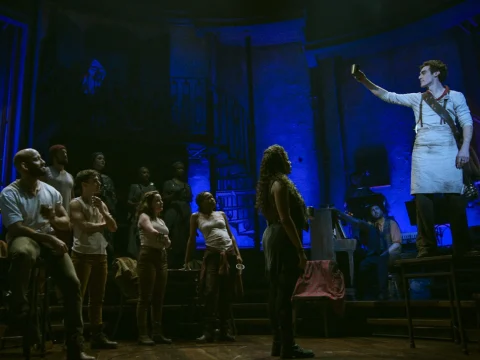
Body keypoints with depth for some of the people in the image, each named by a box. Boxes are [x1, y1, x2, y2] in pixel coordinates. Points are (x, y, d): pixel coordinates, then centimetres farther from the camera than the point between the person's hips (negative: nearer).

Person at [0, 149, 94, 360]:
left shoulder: (51, 191, 8)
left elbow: (66, 223, 12)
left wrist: (54, 219, -12)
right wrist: (50, 238, -25)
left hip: (49, 239, 5)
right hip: (24, 238, -5)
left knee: (72, 283, -13)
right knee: (22, 253, -44)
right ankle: (20, 313, -23)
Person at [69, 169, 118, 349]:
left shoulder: (101, 204, 16)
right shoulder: (76, 203, -3)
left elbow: (113, 227, 8)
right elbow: (85, 227, -16)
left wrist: (102, 210, -4)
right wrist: (104, 225, -1)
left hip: (101, 254, 6)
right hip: (82, 254, -6)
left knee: (97, 298, 8)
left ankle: (97, 335, 14)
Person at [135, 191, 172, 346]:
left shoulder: (161, 220, 22)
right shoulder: (144, 216, 1)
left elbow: (167, 242, 13)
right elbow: (152, 232, -20)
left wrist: (166, 241, -6)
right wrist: (163, 237, -9)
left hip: (162, 257, 7)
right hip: (148, 256, -7)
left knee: (159, 298, 7)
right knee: (145, 297, -6)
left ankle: (157, 333, 13)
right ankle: (142, 334, -2)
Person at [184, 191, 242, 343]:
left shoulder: (221, 214, 15)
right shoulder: (196, 217, 8)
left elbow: (231, 235, 15)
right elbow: (192, 239, 8)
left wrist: (238, 254, 5)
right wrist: (187, 260, 4)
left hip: (229, 254, 3)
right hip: (212, 255, -3)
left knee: (227, 294, 5)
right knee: (211, 293, -12)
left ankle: (224, 331, 13)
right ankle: (208, 332, -6)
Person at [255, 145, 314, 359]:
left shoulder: (269, 184, 17)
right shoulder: (280, 183, -11)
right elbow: (285, 219, -19)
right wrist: (300, 249, -20)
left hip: (272, 239, 10)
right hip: (283, 241, -10)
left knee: (276, 293, 10)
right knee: (284, 294, -8)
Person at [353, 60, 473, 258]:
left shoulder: (455, 96, 11)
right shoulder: (417, 98, 20)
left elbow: (467, 122, 4)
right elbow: (387, 96, 16)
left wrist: (465, 148, -10)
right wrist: (364, 81, 8)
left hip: (448, 152, -3)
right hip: (422, 153, 3)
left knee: (455, 198, -7)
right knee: (423, 198, -6)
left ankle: (462, 248, 1)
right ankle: (427, 248, -2)